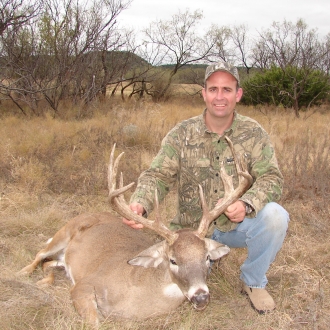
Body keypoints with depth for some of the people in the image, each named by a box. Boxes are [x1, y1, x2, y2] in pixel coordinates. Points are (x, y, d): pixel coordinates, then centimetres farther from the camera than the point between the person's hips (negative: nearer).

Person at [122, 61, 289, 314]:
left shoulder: (253, 133, -6)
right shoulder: (182, 133, -6)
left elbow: (271, 178, -14)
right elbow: (158, 175, -12)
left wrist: (247, 204, -35)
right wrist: (139, 204, -34)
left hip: (237, 224, 0)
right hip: (192, 227, 0)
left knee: (275, 216, -28)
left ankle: (254, 282, -2)